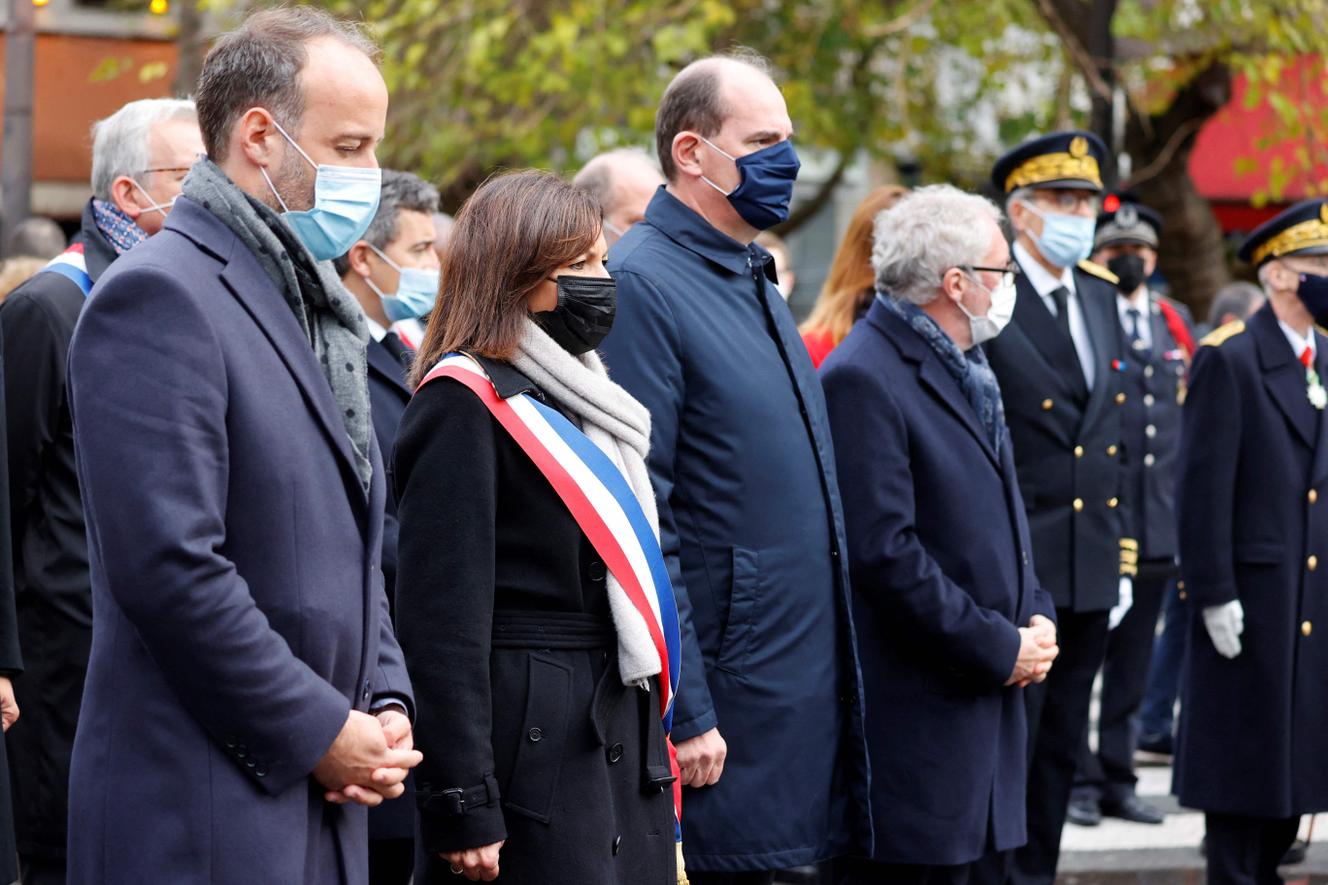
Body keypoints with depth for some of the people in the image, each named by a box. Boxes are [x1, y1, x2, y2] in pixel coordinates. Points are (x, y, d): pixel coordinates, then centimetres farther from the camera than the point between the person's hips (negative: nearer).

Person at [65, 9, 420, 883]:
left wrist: (386, 706, 7)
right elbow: (170, 566, -20)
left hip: (323, 808, 9)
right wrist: (320, 731, -14)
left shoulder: (323, 307, 18)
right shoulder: (158, 296, -12)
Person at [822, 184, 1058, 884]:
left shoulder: (967, 371, 16)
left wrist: (1037, 617, 6)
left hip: (987, 704, 9)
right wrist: (999, 649, -15)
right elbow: (885, 552, -20)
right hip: (912, 715, -9)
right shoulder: (863, 380, -15)